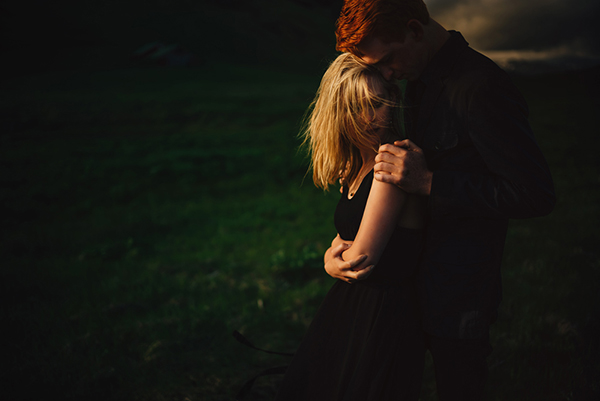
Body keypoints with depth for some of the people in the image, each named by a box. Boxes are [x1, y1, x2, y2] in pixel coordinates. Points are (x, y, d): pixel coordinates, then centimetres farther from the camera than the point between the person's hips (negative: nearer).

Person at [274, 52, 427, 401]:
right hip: (346, 305, 9)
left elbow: (362, 257, -22)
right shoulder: (355, 167, 5)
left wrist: (338, 256, -1)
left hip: (385, 318, -9)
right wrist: (334, 258, -10)